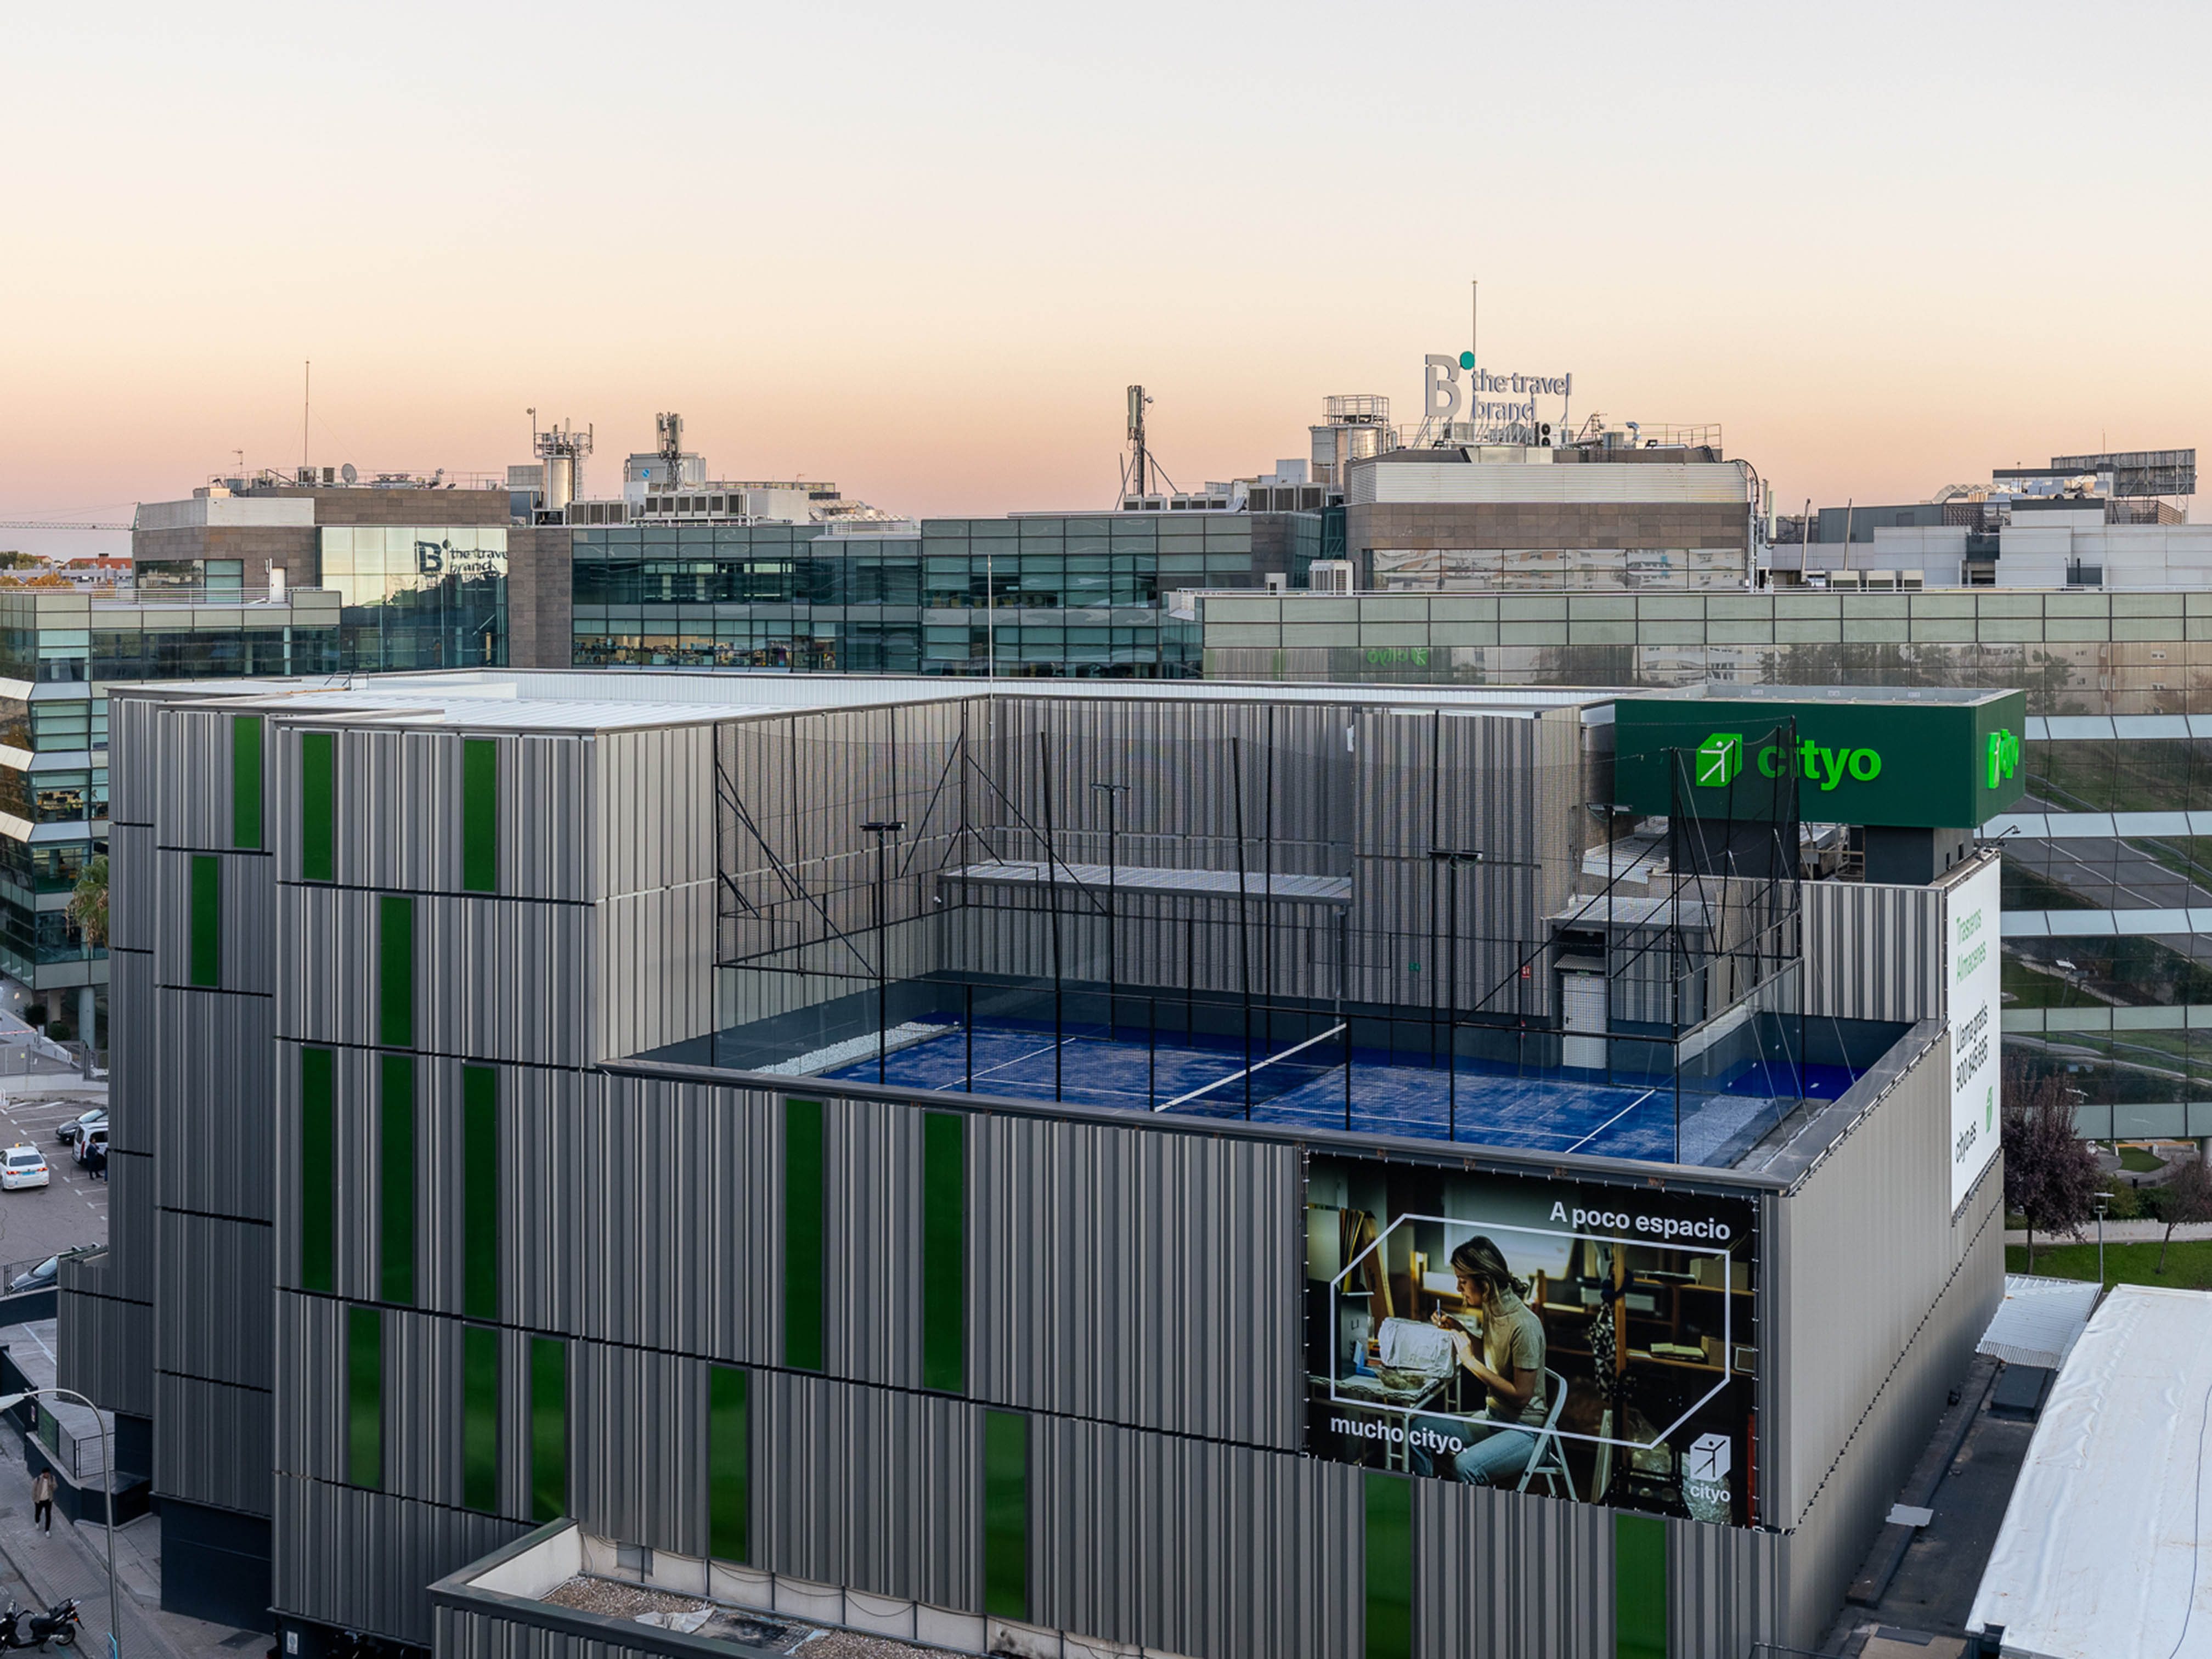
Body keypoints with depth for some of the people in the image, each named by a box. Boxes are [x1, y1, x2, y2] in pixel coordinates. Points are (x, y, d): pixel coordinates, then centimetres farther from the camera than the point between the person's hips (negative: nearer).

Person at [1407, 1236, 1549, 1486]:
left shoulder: (1524, 1325, -24)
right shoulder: (1491, 1310, 4)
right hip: (1491, 1418, 9)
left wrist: (1471, 1361, -20)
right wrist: (1458, 1330, 9)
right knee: (1418, 1431, -3)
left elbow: (1521, 1396, -22)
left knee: (1465, 1466, -33)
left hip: (1524, 1429, -9)